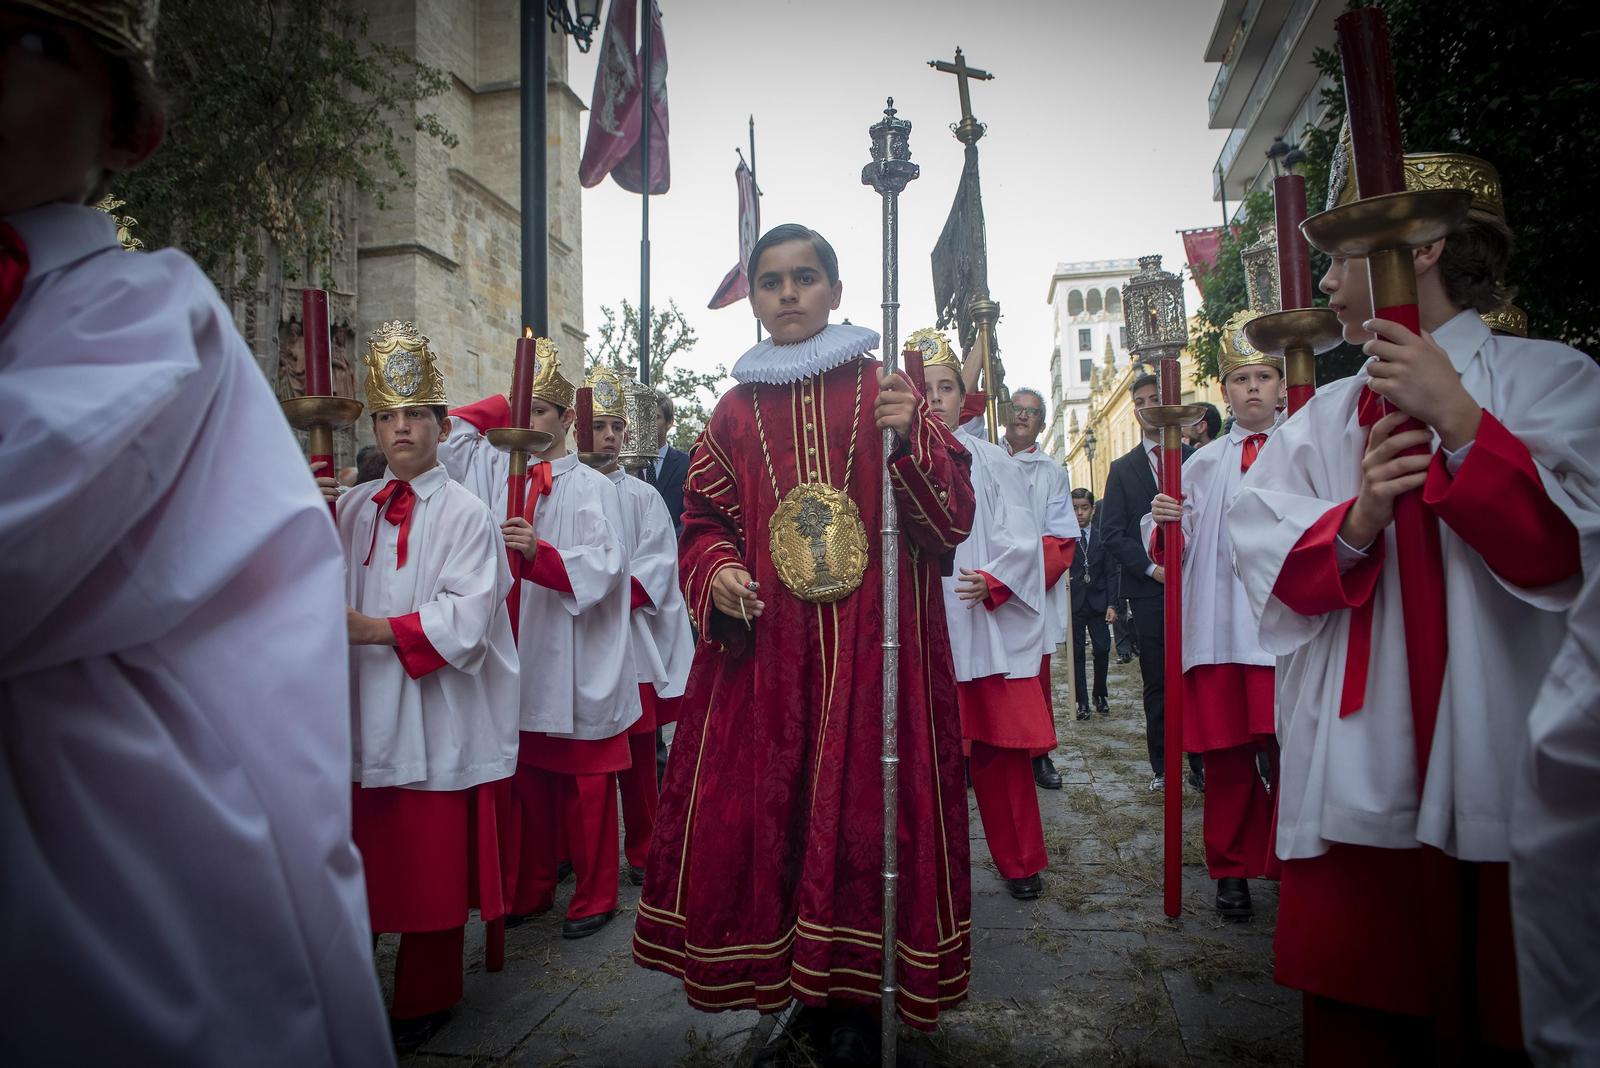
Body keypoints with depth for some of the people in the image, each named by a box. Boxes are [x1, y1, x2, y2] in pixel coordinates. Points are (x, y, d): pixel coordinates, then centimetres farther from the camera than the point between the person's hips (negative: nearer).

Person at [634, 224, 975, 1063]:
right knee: (765, 814, 3)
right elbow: (704, 524, 13)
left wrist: (910, 440, -17)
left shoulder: (885, 391, 6)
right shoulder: (736, 411, 11)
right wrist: (718, 575, -9)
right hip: (763, 656, 2)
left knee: (864, 811, 0)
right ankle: (798, 985, 24)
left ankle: (853, 998, 18)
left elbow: (951, 518, 0)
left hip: (872, 649, -2)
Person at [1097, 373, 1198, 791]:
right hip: (1148, 588, 0)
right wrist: (1151, 567, -8)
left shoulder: (1196, 458, 11)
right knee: (1157, 681, 3)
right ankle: (1162, 765, 11)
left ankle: (1202, 761, 9)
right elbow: (1111, 533, 4)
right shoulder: (1122, 468, 11)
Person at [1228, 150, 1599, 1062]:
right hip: (1357, 777, 3)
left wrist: (1457, 421, -17)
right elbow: (1263, 559, 3)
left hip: (1503, 779, -3)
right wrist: (1354, 524, -15)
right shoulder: (1323, 419, 12)